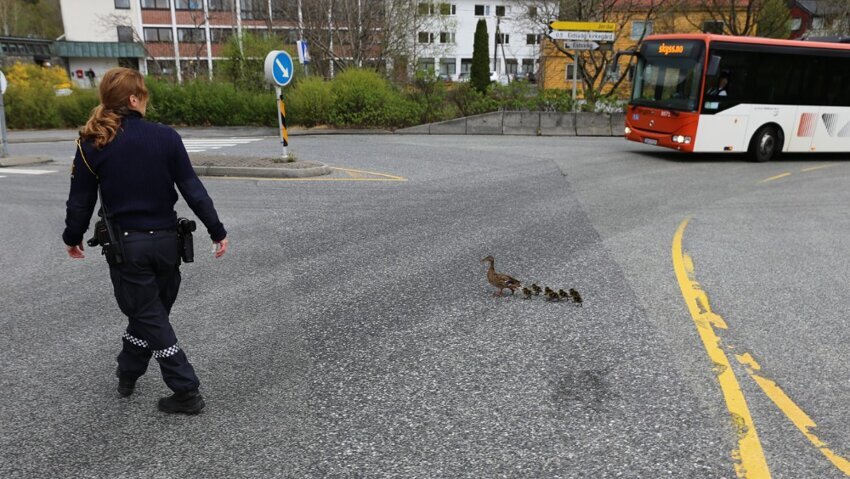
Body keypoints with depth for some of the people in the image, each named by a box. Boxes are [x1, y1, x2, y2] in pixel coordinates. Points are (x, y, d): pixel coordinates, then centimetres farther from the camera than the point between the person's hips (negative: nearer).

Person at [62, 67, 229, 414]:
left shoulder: (92, 145, -6)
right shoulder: (165, 136, -7)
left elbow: (81, 200, 1)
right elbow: (193, 190, -7)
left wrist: (73, 237, 18)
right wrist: (217, 231, 0)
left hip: (125, 243, -1)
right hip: (165, 240, 1)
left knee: (148, 317, 7)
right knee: (151, 311, 20)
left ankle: (186, 392, 7)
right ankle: (128, 373, 39)